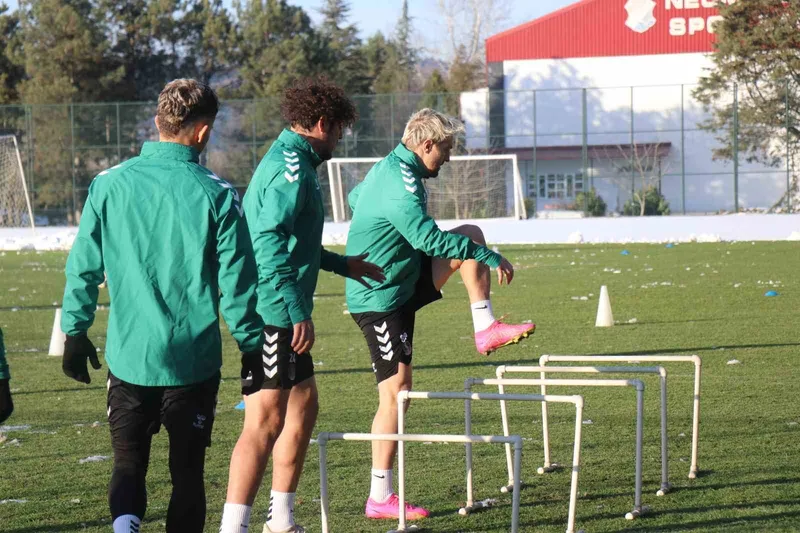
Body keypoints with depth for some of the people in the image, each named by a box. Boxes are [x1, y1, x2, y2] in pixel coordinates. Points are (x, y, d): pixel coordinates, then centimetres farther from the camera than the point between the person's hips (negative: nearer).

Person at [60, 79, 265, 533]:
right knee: (187, 470, 10)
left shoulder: (109, 185, -2)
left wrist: (75, 331, 16)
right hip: (194, 360, -1)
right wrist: (252, 346, 7)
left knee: (128, 464, 10)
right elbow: (237, 283, -5)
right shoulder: (217, 194, -8)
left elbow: (83, 268, 3)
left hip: (128, 357, 1)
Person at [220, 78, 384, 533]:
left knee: (304, 404, 19)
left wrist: (342, 264, 36)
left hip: (280, 315, 11)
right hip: (275, 313, -11)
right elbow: (271, 243, -25)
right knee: (266, 420, -11)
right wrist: (299, 313, -27)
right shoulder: (292, 167, -15)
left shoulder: (287, 161, 18)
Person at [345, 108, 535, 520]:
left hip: (404, 282, 10)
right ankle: (380, 498, -6)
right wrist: (489, 258, -29)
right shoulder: (401, 183, -23)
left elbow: (354, 198, 29)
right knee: (396, 392, -9)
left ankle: (485, 328, 1)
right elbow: (427, 237, -34)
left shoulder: (388, 169, 9)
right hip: (381, 300, -10)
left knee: (470, 235, 5)